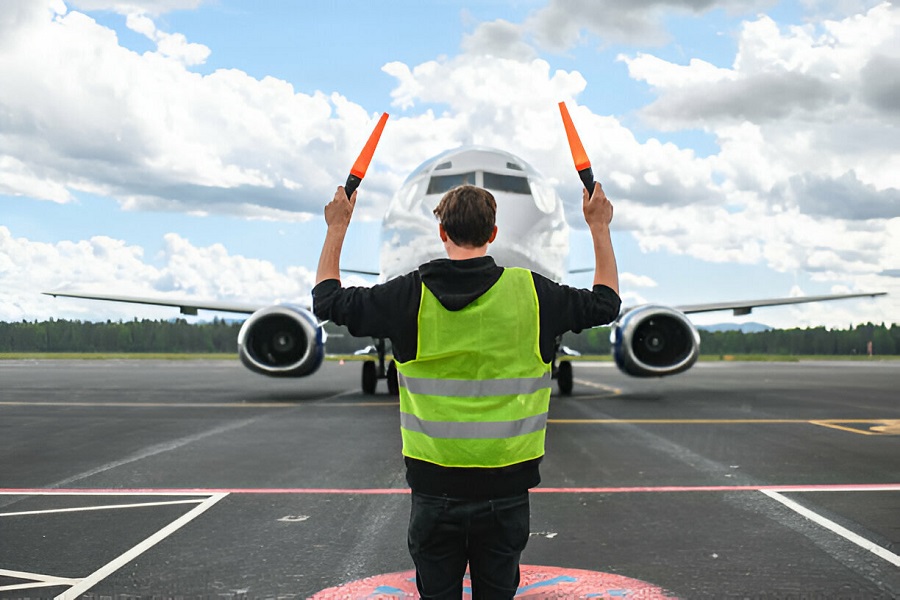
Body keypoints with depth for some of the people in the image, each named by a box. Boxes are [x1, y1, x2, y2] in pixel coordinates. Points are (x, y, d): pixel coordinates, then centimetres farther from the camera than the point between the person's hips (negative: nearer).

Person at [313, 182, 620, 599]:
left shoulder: (411, 295, -7)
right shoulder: (530, 292, -6)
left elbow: (327, 300, 7)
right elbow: (606, 302, 11)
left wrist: (337, 227, 17)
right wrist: (599, 227, 21)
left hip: (435, 485, 0)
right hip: (505, 486, 1)